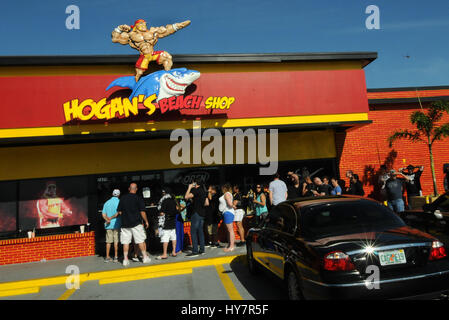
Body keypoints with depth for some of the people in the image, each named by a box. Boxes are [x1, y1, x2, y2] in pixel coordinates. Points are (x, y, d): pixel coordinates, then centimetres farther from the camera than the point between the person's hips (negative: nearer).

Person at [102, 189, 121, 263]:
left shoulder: (106, 203, 12)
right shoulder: (119, 202, -4)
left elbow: (104, 214, 5)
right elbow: (118, 213, -14)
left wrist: (107, 219, -8)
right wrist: (111, 218, -6)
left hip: (108, 225, 4)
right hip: (116, 224, -4)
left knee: (108, 241, 7)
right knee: (116, 241, 0)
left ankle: (107, 257, 10)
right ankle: (116, 257, 1)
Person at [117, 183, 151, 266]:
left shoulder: (123, 198, 5)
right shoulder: (139, 198, -6)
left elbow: (119, 212, 7)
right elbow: (142, 212, -9)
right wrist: (146, 221, 1)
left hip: (125, 224, 3)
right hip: (136, 223, -3)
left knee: (125, 242, 6)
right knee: (141, 241, 5)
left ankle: (125, 259, 7)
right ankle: (145, 257, 11)